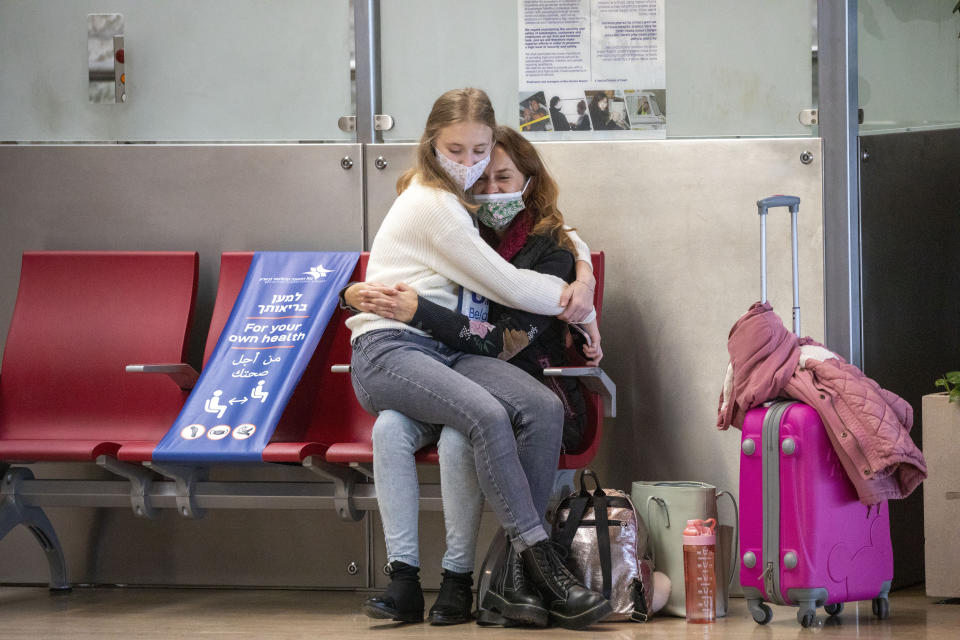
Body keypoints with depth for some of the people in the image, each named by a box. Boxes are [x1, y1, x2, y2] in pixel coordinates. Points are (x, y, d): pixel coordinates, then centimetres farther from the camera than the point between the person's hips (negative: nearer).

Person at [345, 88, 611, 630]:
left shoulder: (457, 198, 20)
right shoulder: (432, 205, -7)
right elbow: (508, 287, -7)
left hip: (447, 350, 8)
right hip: (389, 353, -8)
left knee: (545, 408, -21)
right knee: (488, 416, -36)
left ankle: (521, 565, -22)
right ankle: (542, 566, -34)